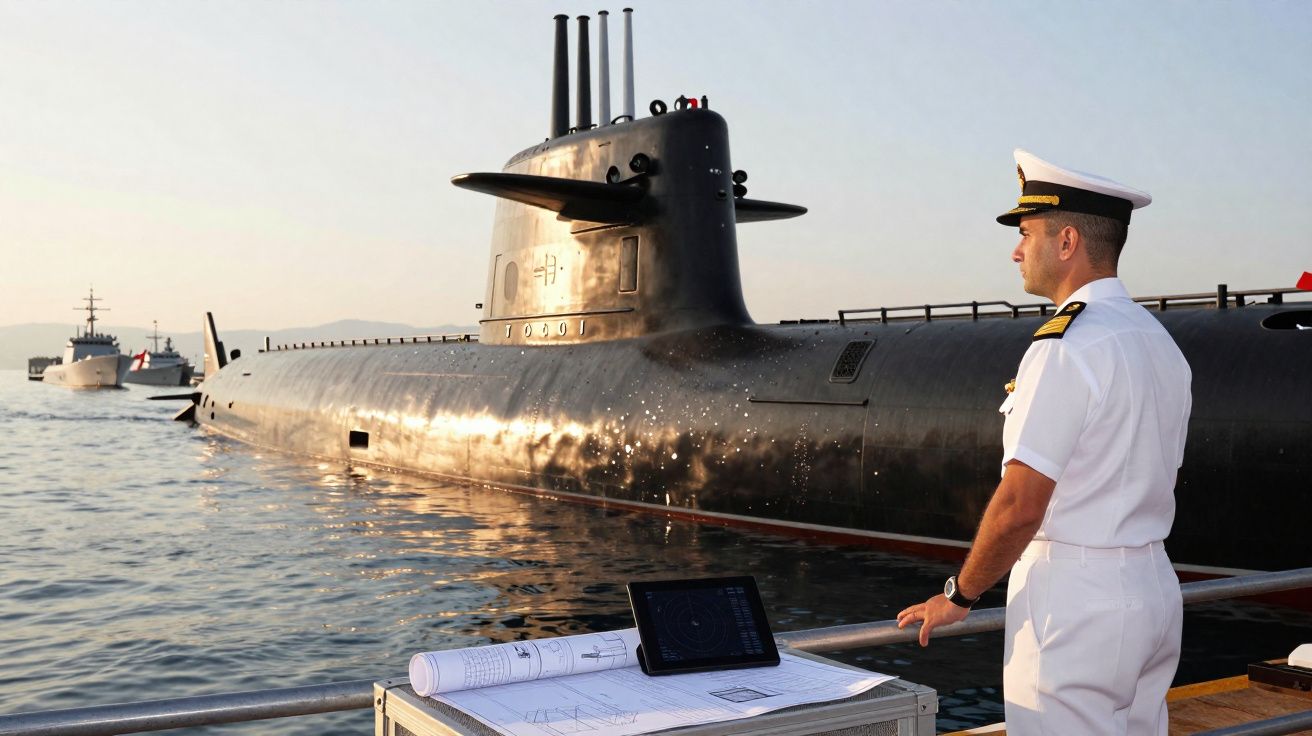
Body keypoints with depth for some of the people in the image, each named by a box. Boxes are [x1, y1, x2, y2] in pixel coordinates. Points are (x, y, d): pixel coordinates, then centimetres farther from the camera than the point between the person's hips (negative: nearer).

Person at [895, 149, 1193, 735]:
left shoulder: (1066, 347, -18)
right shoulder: (1159, 341, 11)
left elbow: (1019, 506, -20)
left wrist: (959, 597, -8)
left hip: (1073, 599, -9)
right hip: (1154, 589, 9)